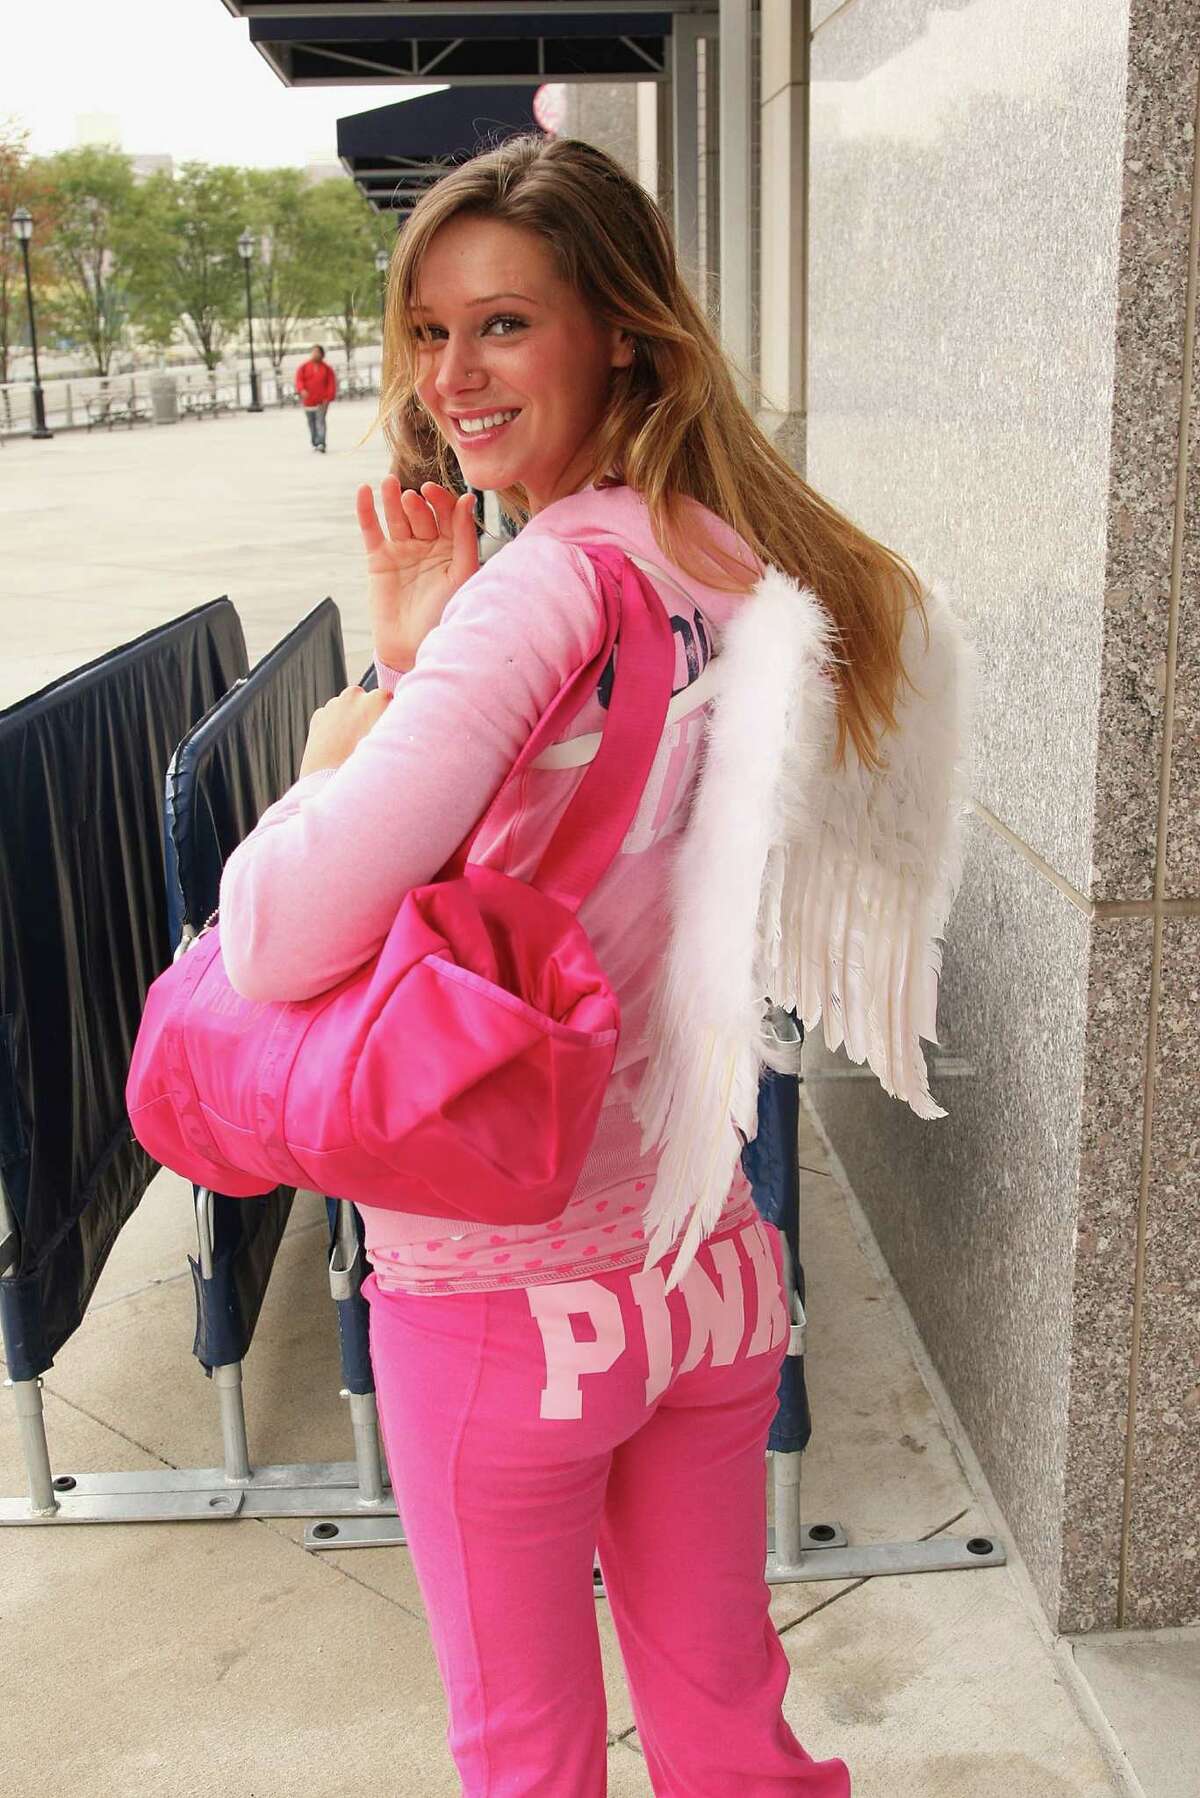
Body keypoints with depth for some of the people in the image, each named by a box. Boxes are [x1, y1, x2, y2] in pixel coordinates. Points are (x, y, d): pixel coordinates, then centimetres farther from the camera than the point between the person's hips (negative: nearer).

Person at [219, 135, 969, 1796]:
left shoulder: (551, 585, -22)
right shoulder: (758, 568, 3)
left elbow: (279, 945, -28)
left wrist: (339, 737, -10)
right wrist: (421, 667, -1)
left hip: (505, 1298, -7)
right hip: (715, 1265, 7)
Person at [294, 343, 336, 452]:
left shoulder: (326, 368, 1)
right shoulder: (304, 367, 3)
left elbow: (331, 384, 0)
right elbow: (299, 379, -5)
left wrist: (328, 398, -10)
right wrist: (302, 390, -25)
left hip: (322, 401, -3)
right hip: (308, 400, 3)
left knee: (320, 421, -16)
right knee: (311, 423, 10)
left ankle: (321, 444, -25)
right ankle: (315, 443, 22)